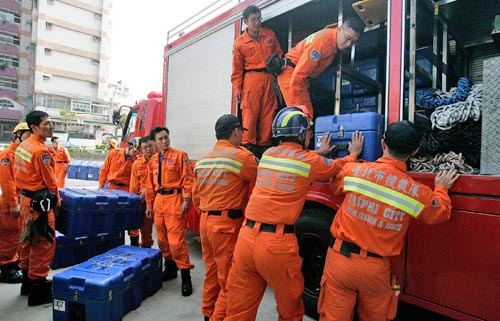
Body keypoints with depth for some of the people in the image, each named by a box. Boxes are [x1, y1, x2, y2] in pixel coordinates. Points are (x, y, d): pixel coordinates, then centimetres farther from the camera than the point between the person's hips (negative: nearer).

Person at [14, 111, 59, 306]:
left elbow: (18, 174, 14)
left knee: (29, 240, 20)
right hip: (39, 202, -10)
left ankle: (27, 282, 34)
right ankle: (39, 289, 7)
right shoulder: (41, 150, -19)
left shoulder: (22, 146, 9)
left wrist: (25, 193, 19)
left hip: (27, 199, 10)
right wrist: (56, 200, -1)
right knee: (44, 243, -2)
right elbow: (50, 180, -15)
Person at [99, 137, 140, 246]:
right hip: (111, 187, 2)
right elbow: (104, 170, 4)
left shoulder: (136, 161, -7)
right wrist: (100, 187, 6)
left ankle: (134, 241, 11)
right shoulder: (114, 153, -3)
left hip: (126, 190, -2)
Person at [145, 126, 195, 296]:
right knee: (162, 239, 13)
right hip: (159, 200, 6)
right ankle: (170, 268, 30)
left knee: (176, 239, -9)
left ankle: (185, 275, 1)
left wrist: (187, 199, -14)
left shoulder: (180, 155, -3)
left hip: (174, 199, -6)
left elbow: (188, 179, -7)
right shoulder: (153, 160, 14)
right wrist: (149, 205, 17)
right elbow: (150, 185, 18)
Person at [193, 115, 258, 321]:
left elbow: (196, 196, 16)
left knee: (212, 274, 21)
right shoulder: (241, 156, -12)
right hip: (228, 225, -8)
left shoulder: (203, 160, 11)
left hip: (205, 222, 8)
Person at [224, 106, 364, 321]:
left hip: (246, 237, 5)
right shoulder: (311, 160, -3)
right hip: (277, 244, -5)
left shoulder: (268, 154, 10)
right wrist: (354, 153, 36)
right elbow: (337, 167, 17)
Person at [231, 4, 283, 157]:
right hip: (252, 79, -3)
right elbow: (237, 69, 4)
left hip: (270, 79, 3)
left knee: (268, 113, 0)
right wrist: (237, 88, -2)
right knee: (250, 113, -9)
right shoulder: (239, 42, 4)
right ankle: (248, 144, -5)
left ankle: (264, 144, 6)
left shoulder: (270, 34, 14)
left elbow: (279, 54, 20)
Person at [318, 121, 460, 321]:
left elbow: (335, 185, 14)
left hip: (340, 258, 0)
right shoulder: (417, 192, -11)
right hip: (375, 268, 1)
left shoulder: (353, 170, -10)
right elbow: (440, 213, 10)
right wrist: (441, 189, 28)